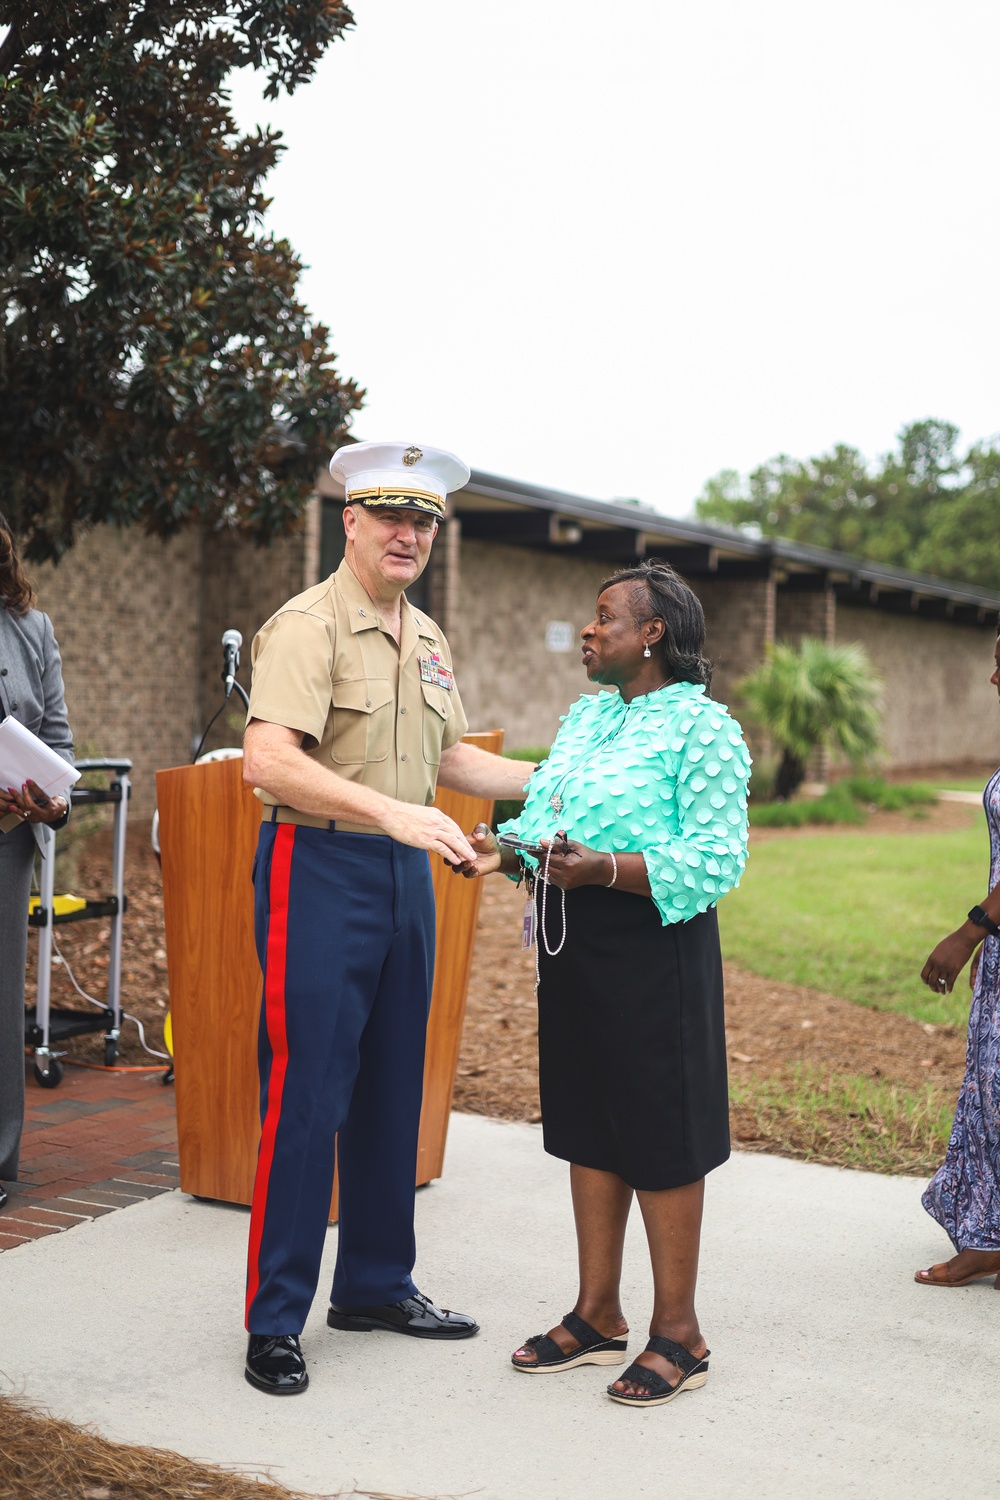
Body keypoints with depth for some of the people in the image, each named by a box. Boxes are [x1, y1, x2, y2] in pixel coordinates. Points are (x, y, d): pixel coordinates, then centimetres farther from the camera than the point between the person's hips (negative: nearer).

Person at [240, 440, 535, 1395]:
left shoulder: (427, 639, 15)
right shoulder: (309, 625, -11)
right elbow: (268, 761, -24)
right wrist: (392, 811, -31)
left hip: (406, 876, 8)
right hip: (319, 869, -8)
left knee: (392, 1090, 14)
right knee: (306, 1094, -4)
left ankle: (376, 1286, 28)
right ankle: (274, 1321, 7)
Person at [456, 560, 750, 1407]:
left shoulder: (703, 727, -11)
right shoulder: (585, 716, 14)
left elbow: (714, 861, -17)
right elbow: (546, 819, 17)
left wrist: (603, 869, -28)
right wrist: (505, 851, -3)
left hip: (653, 949, -8)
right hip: (573, 945, 8)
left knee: (661, 1139, 1)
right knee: (589, 1128, 14)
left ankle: (678, 1333, 15)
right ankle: (598, 1316, 26)